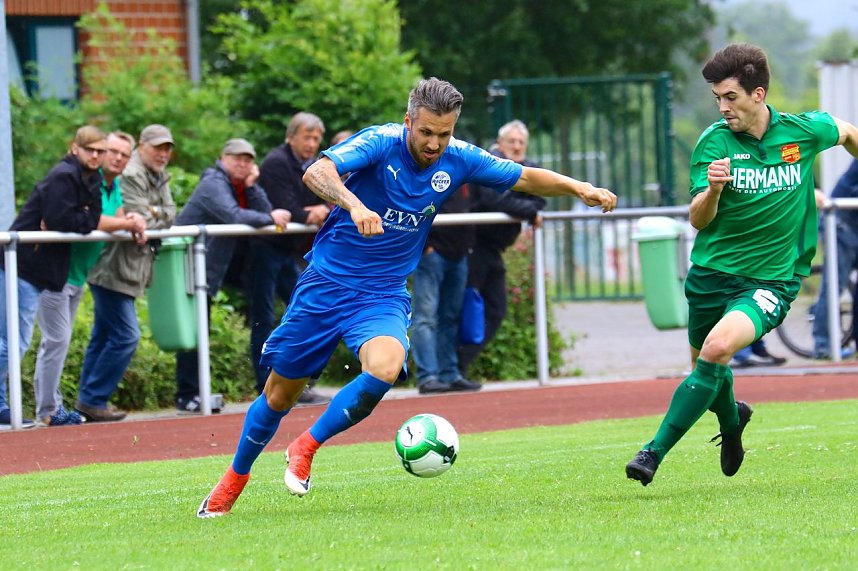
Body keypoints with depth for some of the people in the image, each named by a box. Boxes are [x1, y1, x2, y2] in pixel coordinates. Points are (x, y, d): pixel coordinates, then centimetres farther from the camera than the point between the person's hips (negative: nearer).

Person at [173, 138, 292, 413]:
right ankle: (187, 397, -8)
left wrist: (251, 187, -9)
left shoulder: (243, 186, 13)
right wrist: (270, 219, -23)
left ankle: (195, 393, 17)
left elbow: (264, 212, 2)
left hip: (209, 271, 10)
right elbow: (233, 216, -29)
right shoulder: (214, 184, -15)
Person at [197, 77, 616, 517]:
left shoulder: (458, 160, -4)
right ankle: (235, 477, 32)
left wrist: (579, 187, -9)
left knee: (383, 370, -29)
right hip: (326, 283, -2)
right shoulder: (380, 143, -18)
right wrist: (354, 204, -52)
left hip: (383, 295, 2)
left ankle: (305, 449, -8)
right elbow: (316, 172, -34)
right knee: (280, 395, 6)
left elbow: (526, 178, 7)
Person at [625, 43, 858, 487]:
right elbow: (699, 220, -13)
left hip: (772, 279, -2)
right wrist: (713, 190, -33)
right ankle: (731, 419, 51)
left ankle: (655, 451, -23)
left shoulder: (803, 132, -6)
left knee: (717, 348, -26)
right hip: (712, 272, 2)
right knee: (704, 362, 14)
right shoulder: (713, 143, -8)